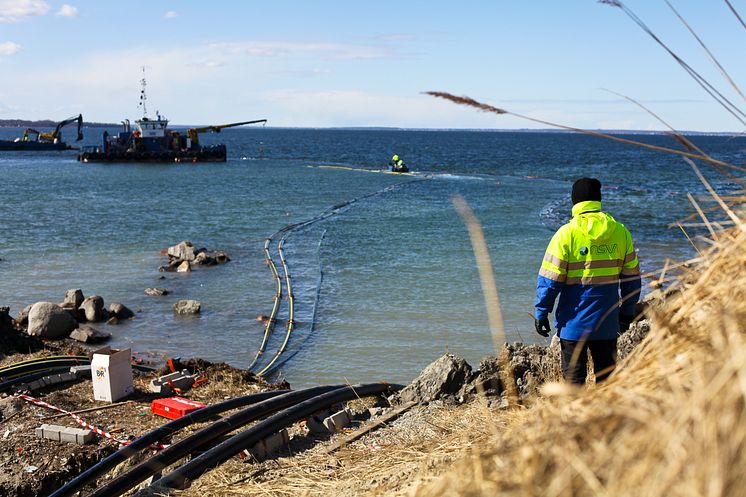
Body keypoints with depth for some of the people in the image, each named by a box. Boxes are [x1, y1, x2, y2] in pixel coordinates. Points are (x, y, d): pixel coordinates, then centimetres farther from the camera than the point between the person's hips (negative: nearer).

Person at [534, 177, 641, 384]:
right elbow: (631, 277, 9)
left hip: (574, 323, -3)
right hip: (608, 323, 3)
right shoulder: (621, 232, 2)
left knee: (573, 377, 4)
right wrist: (627, 312, 19)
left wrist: (541, 312, -2)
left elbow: (550, 279, -11)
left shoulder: (567, 234, -10)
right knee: (607, 378, 14)